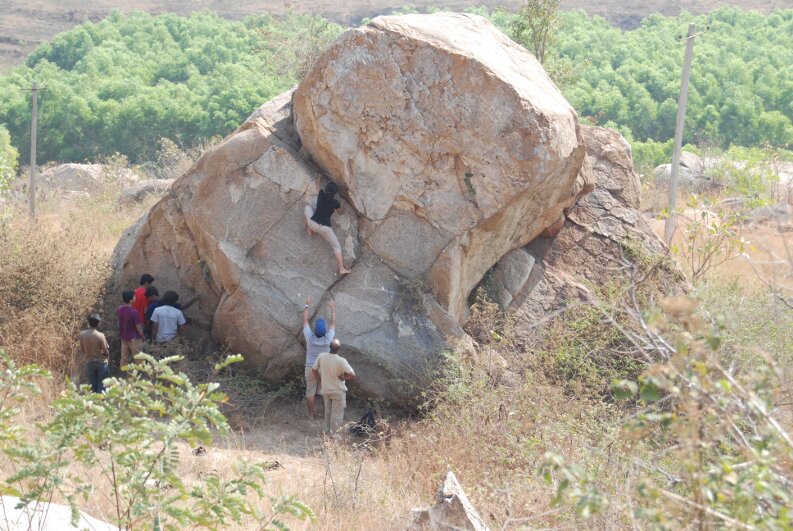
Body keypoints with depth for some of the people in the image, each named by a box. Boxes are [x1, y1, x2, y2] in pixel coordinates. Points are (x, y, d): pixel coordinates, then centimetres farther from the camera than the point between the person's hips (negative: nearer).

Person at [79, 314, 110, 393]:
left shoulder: (82, 334, -9)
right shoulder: (100, 336, -20)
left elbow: (82, 349, 1)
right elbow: (106, 350, -11)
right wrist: (107, 355, 12)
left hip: (89, 362, 3)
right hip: (101, 362, -3)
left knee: (92, 385, 13)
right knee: (101, 385, 6)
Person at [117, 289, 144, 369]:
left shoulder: (120, 309, -8)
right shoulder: (134, 312, -28)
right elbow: (138, 327, -19)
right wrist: (142, 336, -3)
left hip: (123, 336, 7)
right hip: (133, 338, -7)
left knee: (124, 356, 18)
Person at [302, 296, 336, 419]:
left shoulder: (310, 337, -18)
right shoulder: (328, 338, -18)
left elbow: (305, 321, -5)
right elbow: (333, 323, -3)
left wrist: (307, 306, 4)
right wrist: (333, 308, 7)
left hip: (311, 368, 0)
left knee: (310, 392, 8)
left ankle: (311, 415, 12)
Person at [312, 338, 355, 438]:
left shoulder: (321, 356, -14)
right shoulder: (341, 361, -26)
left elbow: (314, 370, -1)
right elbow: (352, 375, -24)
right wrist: (343, 377, -6)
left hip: (325, 389, 4)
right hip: (338, 391, -4)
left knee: (328, 410, 23)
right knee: (337, 413, 11)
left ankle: (327, 430, 33)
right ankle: (334, 433, 18)